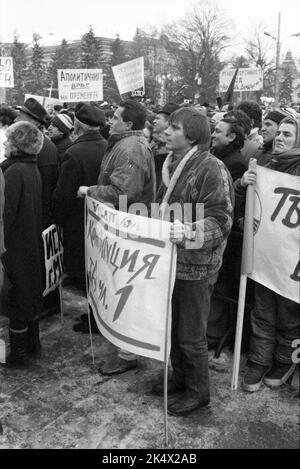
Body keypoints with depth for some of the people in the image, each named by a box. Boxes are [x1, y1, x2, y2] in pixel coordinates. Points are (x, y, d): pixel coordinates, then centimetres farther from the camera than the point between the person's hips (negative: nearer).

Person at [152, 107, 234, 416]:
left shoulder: (212, 169, -16)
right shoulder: (173, 164, 11)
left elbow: (220, 220, -23)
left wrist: (189, 232, -37)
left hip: (196, 266, -8)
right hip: (171, 260, 8)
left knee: (191, 335, 5)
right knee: (172, 326, 20)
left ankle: (198, 391, 27)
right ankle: (179, 376, 41)